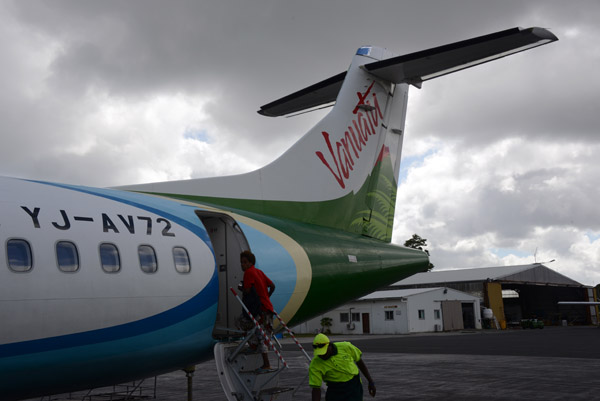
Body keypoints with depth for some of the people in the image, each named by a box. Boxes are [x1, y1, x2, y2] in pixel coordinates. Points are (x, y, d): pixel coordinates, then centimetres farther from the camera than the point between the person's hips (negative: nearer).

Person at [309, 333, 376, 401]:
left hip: (353, 386, -1)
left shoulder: (345, 347, -13)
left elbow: (359, 361, 3)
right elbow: (316, 389, -15)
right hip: (334, 390, 1)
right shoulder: (315, 365, -16)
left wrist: (370, 381, 7)